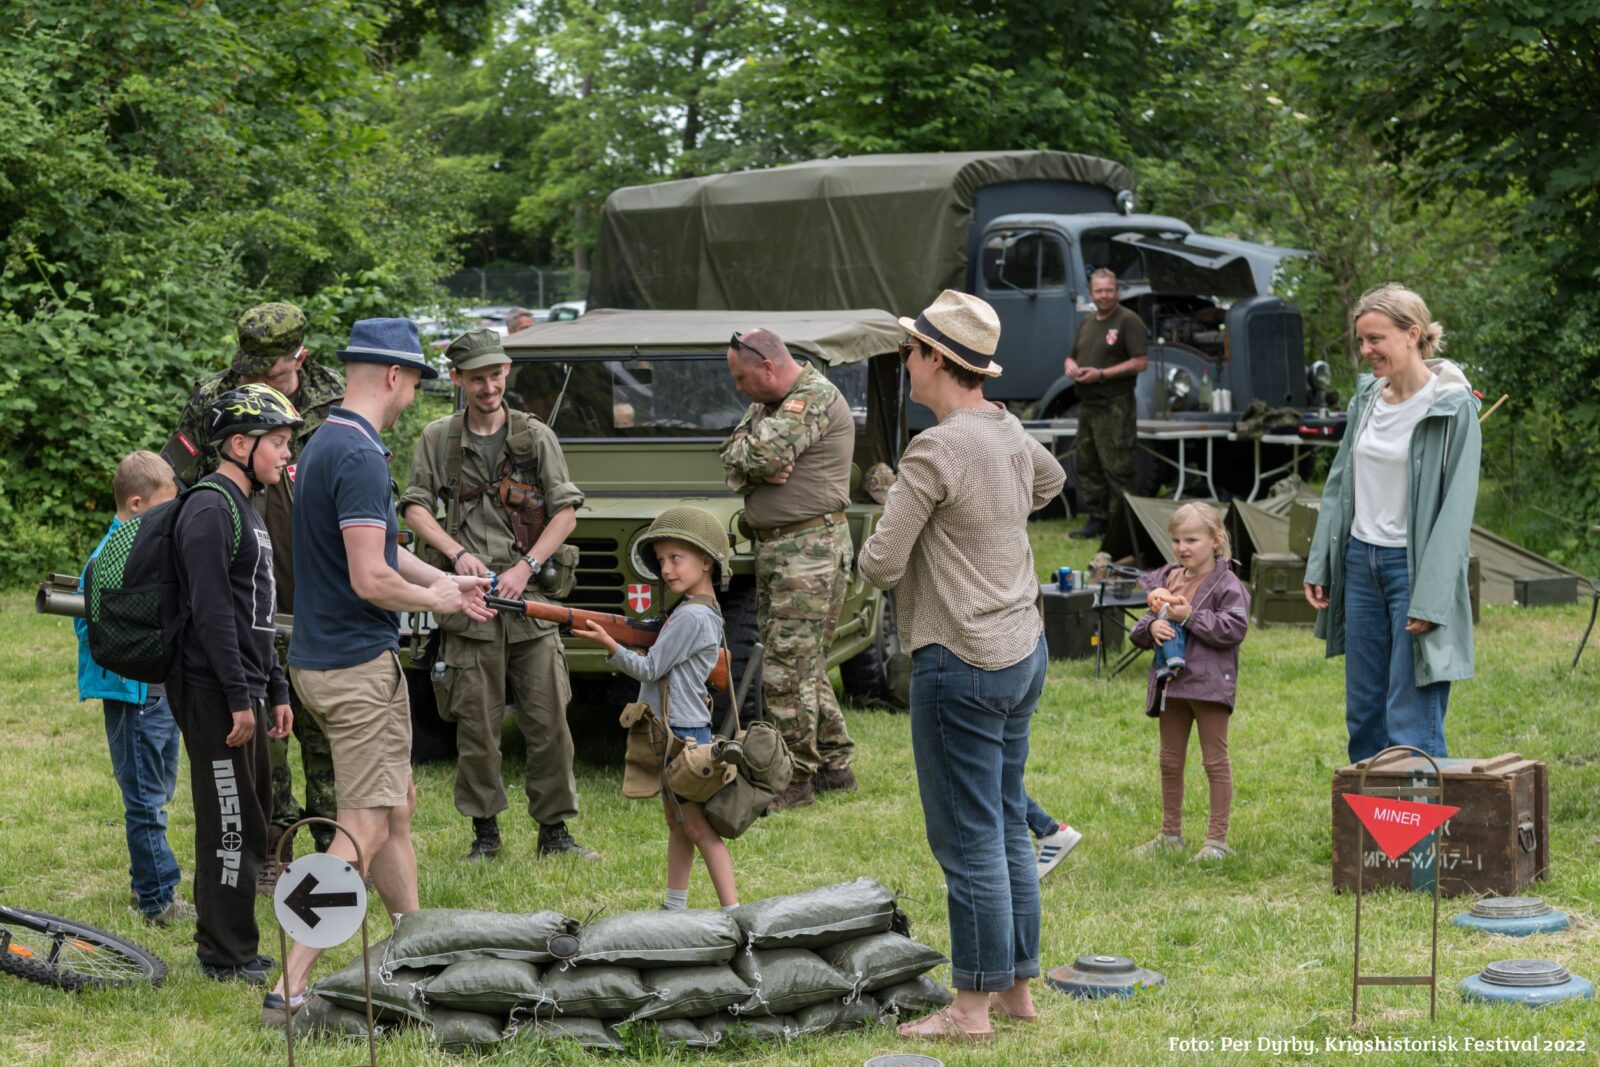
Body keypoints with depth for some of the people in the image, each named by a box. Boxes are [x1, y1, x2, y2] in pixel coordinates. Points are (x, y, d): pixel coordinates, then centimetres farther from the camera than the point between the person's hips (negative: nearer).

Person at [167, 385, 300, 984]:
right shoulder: (209, 511, -14)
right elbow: (212, 611, -20)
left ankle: (234, 949, 21)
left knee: (251, 823, 14)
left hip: (245, 690, 10)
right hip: (213, 693, -10)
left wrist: (276, 691, 20)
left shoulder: (244, 510, 18)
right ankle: (226, 958, 1)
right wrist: (239, 698, -21)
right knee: (230, 825, -6)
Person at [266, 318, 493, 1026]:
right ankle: (289, 989, -11)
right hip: (358, 667, -10)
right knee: (364, 828, -8)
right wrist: (435, 598, -9)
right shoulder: (358, 456, -20)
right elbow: (371, 580, -25)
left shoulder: (328, 443, 12)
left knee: (397, 806, 20)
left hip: (321, 659, 10)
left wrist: (446, 579, 23)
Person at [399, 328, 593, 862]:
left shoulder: (537, 437, 7)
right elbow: (415, 508, 6)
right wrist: (459, 553, -10)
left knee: (549, 721, -1)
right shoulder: (438, 439, 8)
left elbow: (565, 512, 4)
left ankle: (554, 830, 8)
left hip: (532, 597, 0)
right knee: (476, 724, 1)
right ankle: (484, 831, 11)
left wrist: (525, 567, -8)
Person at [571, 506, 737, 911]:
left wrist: (610, 644, -14)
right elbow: (663, 665, 18)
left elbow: (649, 669, -15)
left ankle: (732, 911, -9)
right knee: (676, 823, 15)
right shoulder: (703, 611, 13)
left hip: (683, 734, -10)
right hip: (672, 732, 10)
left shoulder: (691, 616, -18)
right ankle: (674, 909, 22)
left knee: (698, 826, -9)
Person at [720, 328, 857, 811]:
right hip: (773, 547, 10)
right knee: (804, 665, 15)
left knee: (786, 672, -8)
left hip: (809, 549, -10)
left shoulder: (816, 398, -14)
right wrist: (758, 469, -15)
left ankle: (797, 779, -1)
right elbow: (733, 463, 6)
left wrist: (745, 453, -3)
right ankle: (835, 765, 25)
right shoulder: (768, 403, 15)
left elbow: (763, 455, -25)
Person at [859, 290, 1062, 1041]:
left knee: (968, 840, -2)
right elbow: (1050, 479, 33)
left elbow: (879, 565, -18)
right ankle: (1018, 987, 23)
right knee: (1009, 829, 16)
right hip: (1024, 650, 9)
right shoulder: (1009, 432, 7)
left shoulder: (936, 451, -19)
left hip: (962, 665, -9)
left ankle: (973, 1008, 4)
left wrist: (877, 553, 5)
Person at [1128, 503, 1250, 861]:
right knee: (1170, 761, 15)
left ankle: (1217, 838, 6)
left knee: (1215, 760, 1)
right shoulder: (1167, 581, 10)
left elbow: (1234, 628, -20)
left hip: (1209, 683, -7)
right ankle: (1170, 834, 26)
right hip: (1171, 681, 7)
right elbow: (1141, 630, 15)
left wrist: (1190, 617, -18)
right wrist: (1151, 627, -8)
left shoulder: (1227, 585, -9)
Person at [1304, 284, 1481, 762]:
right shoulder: (1368, 397, 8)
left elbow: (1456, 507, -15)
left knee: (1412, 723, -8)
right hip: (1361, 559, 7)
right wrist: (1319, 565, 11)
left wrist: (1430, 599, -18)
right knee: (1363, 714, 11)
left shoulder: (1453, 408, -12)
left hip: (1413, 564, -7)